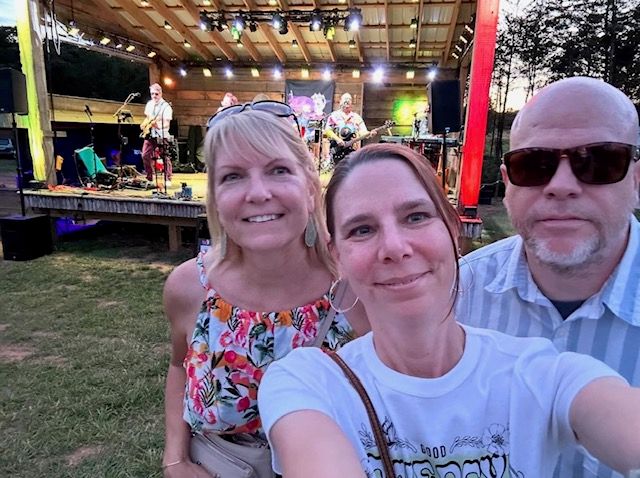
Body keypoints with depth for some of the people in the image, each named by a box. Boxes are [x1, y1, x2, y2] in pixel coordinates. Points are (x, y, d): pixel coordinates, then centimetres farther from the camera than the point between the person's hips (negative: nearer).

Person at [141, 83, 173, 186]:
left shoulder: (166, 106, -9)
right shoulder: (149, 104, 12)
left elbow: (167, 123, -15)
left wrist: (159, 126, -32)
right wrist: (144, 124, 9)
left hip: (162, 136, -6)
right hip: (149, 135, 6)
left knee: (165, 158, -4)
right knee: (145, 156, 2)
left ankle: (168, 179, 5)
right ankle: (149, 178, 15)